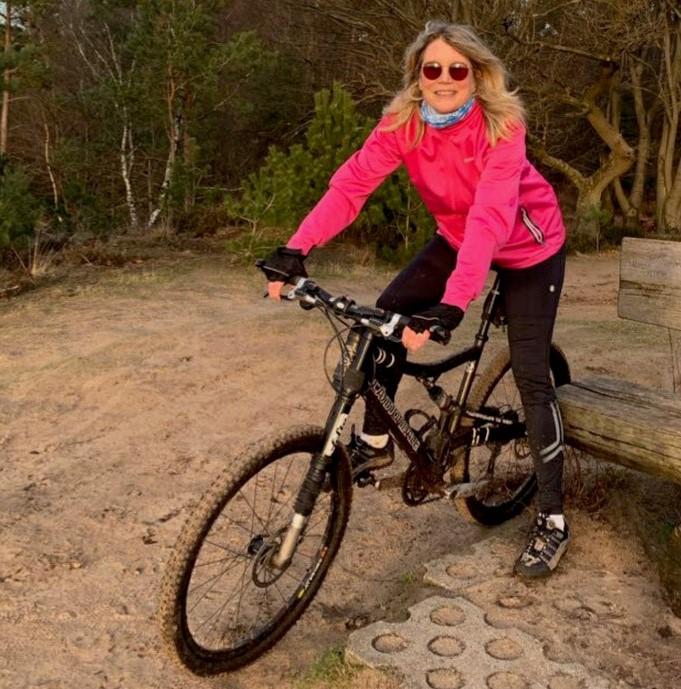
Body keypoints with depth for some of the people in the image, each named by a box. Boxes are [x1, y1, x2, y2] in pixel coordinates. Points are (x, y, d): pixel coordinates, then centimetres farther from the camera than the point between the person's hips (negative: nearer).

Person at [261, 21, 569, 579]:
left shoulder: (502, 126, -30)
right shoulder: (402, 124, -17)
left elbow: (491, 217, -42)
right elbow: (352, 184, -27)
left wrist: (452, 305, -54)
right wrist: (295, 250, -40)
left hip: (529, 249, -4)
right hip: (457, 238, 5)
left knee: (531, 377, -7)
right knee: (387, 316, -11)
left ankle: (553, 521, 5)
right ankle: (376, 442, 9)